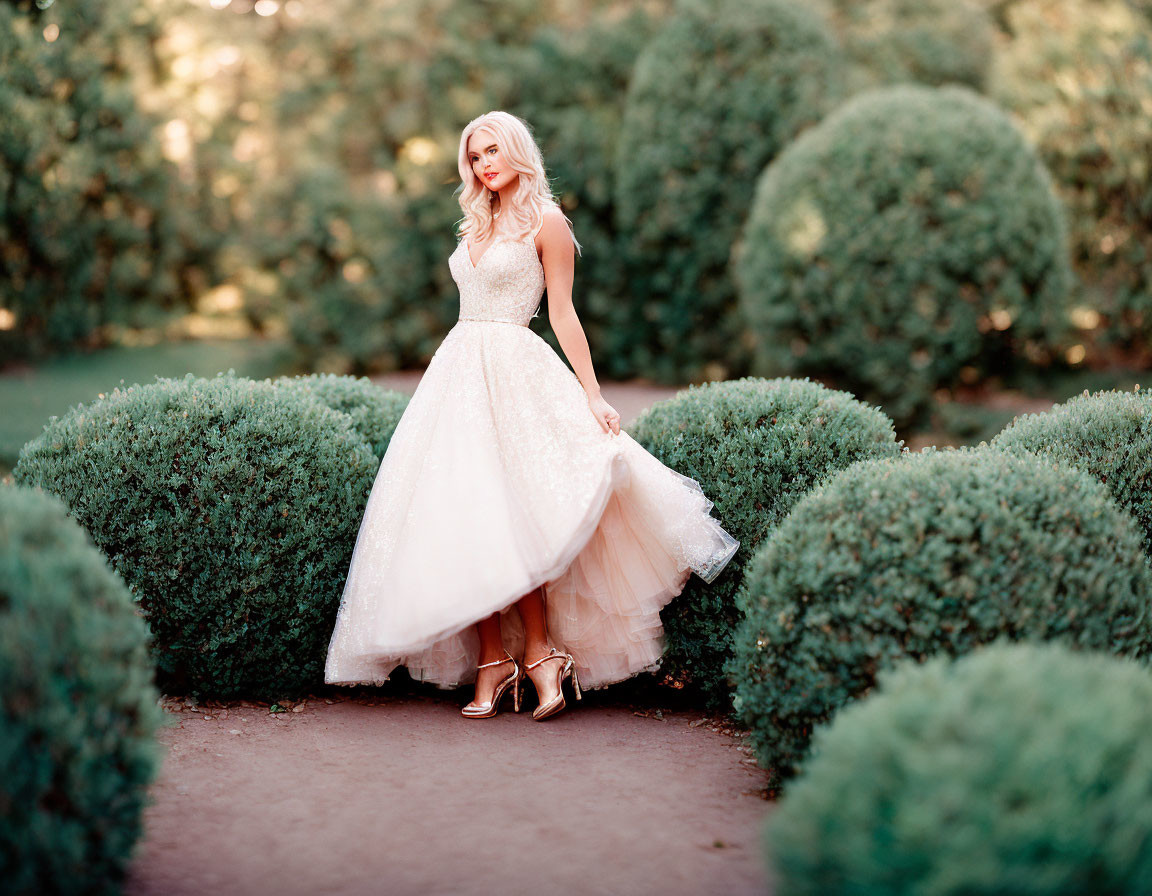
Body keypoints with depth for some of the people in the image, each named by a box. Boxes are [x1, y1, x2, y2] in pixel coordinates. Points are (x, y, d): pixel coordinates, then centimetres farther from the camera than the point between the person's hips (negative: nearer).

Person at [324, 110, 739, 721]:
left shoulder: (546, 223, -1)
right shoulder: (478, 224, 18)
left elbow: (563, 314, -4)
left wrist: (592, 394, -10)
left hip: (515, 373, -6)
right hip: (458, 373, 6)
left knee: (505, 515, -13)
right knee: (464, 518, -2)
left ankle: (539, 651, -1)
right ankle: (490, 664, 0)